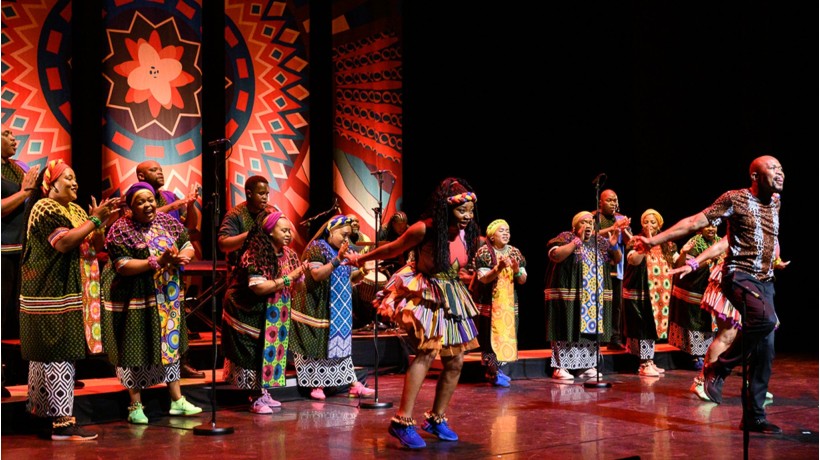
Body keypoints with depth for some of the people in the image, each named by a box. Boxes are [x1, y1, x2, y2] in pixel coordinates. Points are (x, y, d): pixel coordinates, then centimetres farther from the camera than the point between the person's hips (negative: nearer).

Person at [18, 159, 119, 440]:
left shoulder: (76, 210, 18)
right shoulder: (44, 208, -7)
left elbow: (97, 245, 15)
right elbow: (64, 242, -21)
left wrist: (101, 220, -1)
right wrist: (94, 219, -16)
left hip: (71, 294, 9)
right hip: (54, 296, -9)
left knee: (47, 354, 13)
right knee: (59, 355, -11)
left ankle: (40, 411, 19)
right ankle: (62, 423, -12)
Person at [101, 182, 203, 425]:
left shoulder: (167, 222, 7)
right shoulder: (121, 230, -10)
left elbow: (189, 247, 8)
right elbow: (123, 266, -19)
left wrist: (182, 256, -16)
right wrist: (159, 262, -25)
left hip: (169, 298, 6)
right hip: (137, 301, -6)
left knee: (171, 344, 13)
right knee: (137, 351, 0)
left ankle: (177, 400, 24)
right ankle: (135, 406, 13)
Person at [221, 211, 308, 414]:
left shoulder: (289, 255, 2)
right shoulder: (255, 255, -18)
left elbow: (295, 291, 5)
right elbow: (258, 287, -28)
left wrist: (301, 277, -16)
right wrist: (287, 278, -26)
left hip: (277, 316, 7)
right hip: (253, 316, -7)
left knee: (273, 350, 8)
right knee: (256, 354, -4)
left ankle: (263, 393, 19)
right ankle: (256, 400, 2)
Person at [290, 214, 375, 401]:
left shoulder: (344, 251, 11)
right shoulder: (316, 248, -11)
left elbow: (351, 277, 14)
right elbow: (317, 275, -24)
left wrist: (362, 270, -6)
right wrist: (337, 260, -32)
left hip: (339, 309, 7)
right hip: (319, 308, -7)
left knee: (342, 342, 7)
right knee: (319, 344, -2)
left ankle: (354, 385, 5)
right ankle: (317, 385, 7)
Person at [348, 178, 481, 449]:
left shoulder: (468, 233, -7)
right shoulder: (424, 230, -23)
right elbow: (392, 249, -4)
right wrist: (362, 259, 5)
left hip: (453, 297, 7)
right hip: (425, 295, -7)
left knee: (455, 362, 6)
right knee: (428, 351, -24)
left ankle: (436, 419, 23)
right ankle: (402, 421, -21)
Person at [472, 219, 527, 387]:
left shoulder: (515, 252, 8)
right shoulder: (484, 252, -4)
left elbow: (523, 280, 6)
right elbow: (484, 279, -13)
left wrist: (516, 270, -15)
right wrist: (499, 268, -27)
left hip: (510, 302, 5)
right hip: (490, 303, -4)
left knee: (508, 335, 2)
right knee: (491, 336, -7)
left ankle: (495, 371, 13)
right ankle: (495, 373, -2)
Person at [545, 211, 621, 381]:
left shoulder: (600, 241, 13)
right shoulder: (565, 238, -3)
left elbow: (617, 260, 17)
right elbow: (555, 255, -20)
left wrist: (614, 246, -4)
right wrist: (578, 240, -19)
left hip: (595, 297, 6)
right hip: (569, 295, -6)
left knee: (591, 328, 8)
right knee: (568, 328, -6)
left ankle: (588, 366, 15)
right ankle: (560, 367, -2)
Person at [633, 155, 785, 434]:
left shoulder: (776, 202, 14)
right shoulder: (735, 199, -5)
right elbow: (694, 222, -7)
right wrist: (654, 240, -10)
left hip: (765, 281, 7)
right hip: (739, 275, -7)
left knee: (765, 351, 2)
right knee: (766, 319, -34)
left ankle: (753, 416, 10)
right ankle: (718, 369, -16)